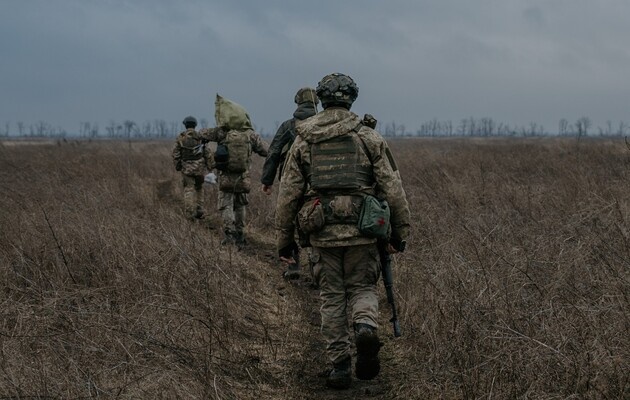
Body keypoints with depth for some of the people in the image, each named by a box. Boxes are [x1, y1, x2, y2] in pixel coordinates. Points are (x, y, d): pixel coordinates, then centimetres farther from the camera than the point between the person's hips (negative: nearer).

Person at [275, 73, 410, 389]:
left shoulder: (303, 141, 5)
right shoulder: (369, 138, 1)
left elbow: (288, 194, 5)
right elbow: (392, 188, -1)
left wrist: (284, 238, 13)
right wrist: (399, 231, 7)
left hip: (322, 233, 1)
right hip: (361, 232, -1)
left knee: (331, 298, 11)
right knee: (362, 288, 13)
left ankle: (339, 366, 10)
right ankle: (366, 328, -18)